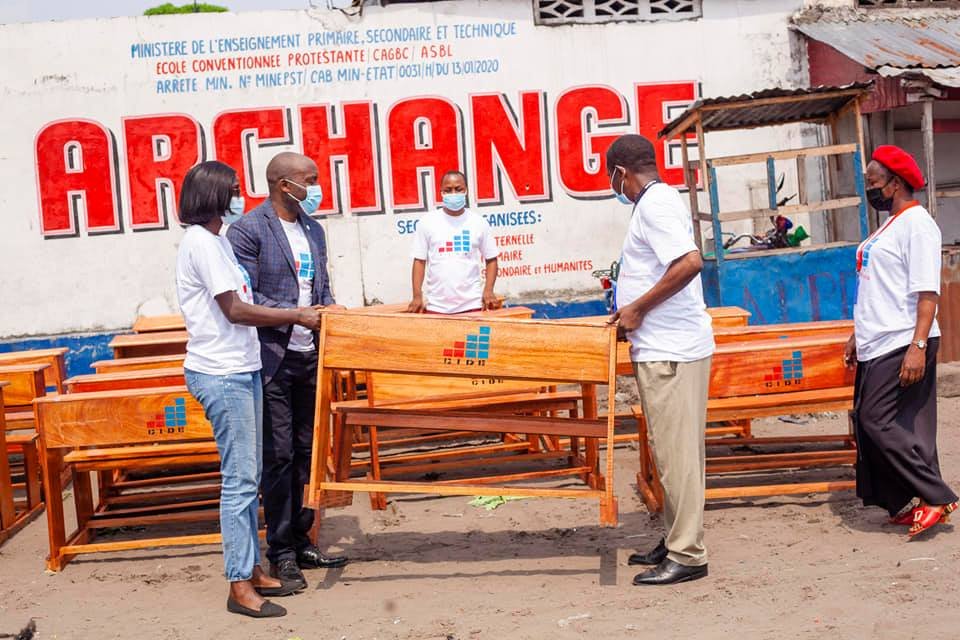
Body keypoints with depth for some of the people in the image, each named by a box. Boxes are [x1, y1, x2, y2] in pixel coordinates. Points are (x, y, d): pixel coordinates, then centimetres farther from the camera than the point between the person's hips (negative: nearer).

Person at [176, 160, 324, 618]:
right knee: (240, 479, -6)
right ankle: (240, 586, 2)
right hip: (222, 374, -10)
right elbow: (236, 310, -17)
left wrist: (300, 316, 12)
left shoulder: (217, 240, 16)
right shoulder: (201, 242, -14)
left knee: (247, 476, 14)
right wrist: (296, 316, -10)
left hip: (241, 370, 10)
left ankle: (252, 569, 24)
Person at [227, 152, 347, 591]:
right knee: (278, 456, -1)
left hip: (310, 357, 7)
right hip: (272, 360, -7)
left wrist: (330, 312, 0)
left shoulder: (313, 230, 14)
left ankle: (302, 543, 24)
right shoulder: (248, 230, -10)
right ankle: (281, 553, 10)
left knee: (306, 453, 13)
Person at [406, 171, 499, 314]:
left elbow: (491, 259, 9)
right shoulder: (427, 222, 3)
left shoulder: (479, 222, 4)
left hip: (472, 304, 0)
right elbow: (419, 261, 4)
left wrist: (488, 291, -5)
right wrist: (417, 296, -6)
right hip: (436, 306, 0)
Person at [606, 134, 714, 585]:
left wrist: (638, 308, -19)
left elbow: (690, 262, -27)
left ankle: (687, 556, 0)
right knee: (671, 451, 15)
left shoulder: (655, 204, -13)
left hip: (671, 351, -11)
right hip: (663, 346, 11)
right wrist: (632, 314, 20)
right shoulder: (659, 200, 18)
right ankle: (676, 542, 24)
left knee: (677, 453, -6)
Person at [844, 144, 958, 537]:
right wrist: (858, 336, 24)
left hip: (902, 346, -10)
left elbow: (927, 291, -18)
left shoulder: (916, 223, -11)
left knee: (879, 422, -12)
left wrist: (918, 346, -24)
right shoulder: (889, 226, 18)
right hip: (878, 345, 10)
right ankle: (907, 504, 14)